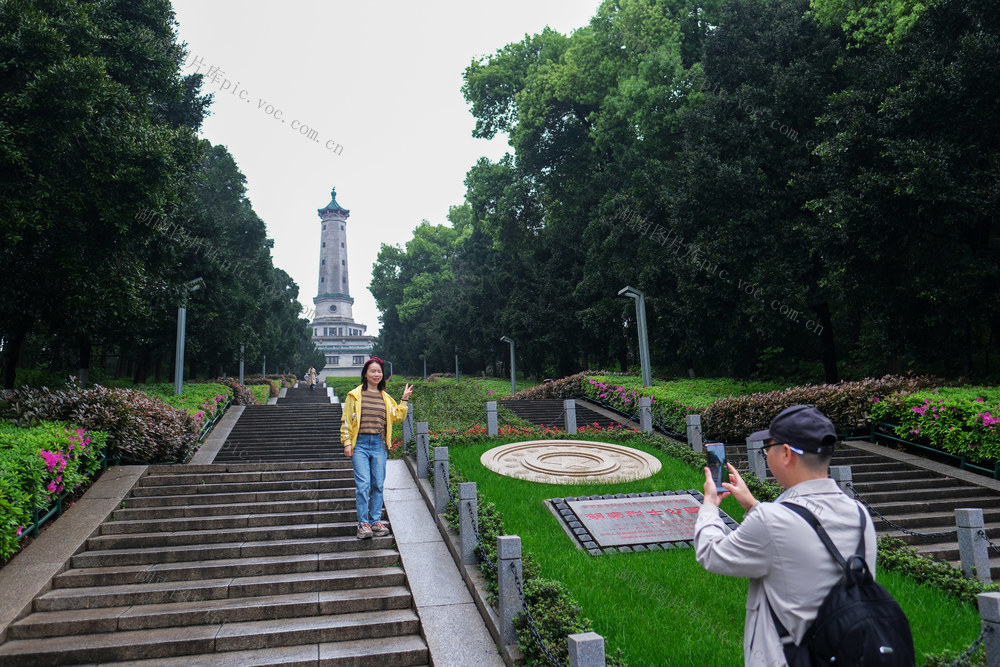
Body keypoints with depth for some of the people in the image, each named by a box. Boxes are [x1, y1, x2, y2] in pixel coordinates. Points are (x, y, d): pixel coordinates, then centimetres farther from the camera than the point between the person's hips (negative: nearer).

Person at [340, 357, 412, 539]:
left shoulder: (385, 397, 15)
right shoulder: (355, 395, 4)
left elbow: (397, 417, 14)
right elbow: (346, 420, 3)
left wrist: (404, 400, 6)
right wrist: (347, 442, -3)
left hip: (379, 444, 4)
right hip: (360, 444, -3)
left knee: (378, 484, 6)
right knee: (363, 484, -9)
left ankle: (376, 521, 15)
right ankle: (363, 523, -2)